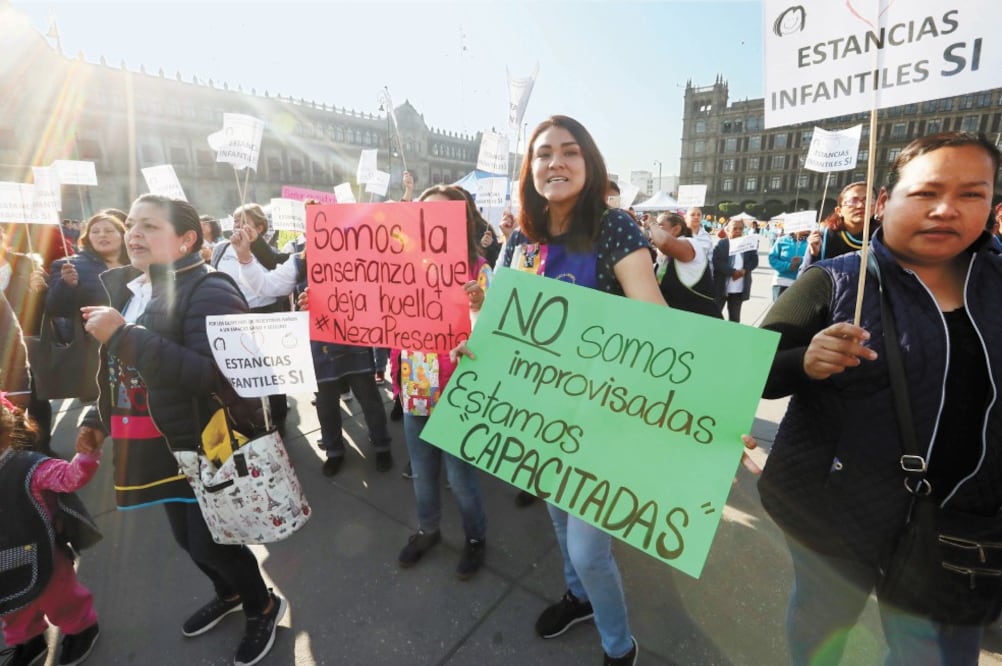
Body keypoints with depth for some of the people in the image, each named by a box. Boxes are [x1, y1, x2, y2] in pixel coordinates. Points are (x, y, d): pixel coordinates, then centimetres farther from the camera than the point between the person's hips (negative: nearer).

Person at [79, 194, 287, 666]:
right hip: (158, 447, 9)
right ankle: (229, 594, 50)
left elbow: (210, 373, -31)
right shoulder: (128, 290, 9)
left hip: (205, 446, -8)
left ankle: (263, 607, 32)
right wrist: (98, 420, 19)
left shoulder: (209, 291, -19)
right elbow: (121, 370, 21)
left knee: (211, 542, 3)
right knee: (188, 538, 23)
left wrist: (123, 335, -30)